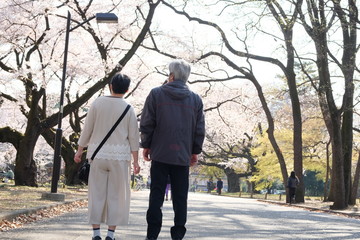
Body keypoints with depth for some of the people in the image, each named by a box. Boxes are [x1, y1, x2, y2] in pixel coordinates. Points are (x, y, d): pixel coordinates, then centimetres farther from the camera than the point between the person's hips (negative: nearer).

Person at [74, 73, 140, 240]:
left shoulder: (98, 103, 2)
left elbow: (87, 129, 2)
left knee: (97, 194, 6)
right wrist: (136, 161, 3)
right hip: (120, 155, -1)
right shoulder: (128, 108, 0)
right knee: (116, 195, 5)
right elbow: (133, 137, -1)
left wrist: (79, 151, 11)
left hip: (98, 154, 1)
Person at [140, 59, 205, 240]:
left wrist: (146, 145, 8)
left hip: (160, 153, -1)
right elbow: (200, 129, 7)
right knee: (180, 198, 6)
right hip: (183, 156, 2)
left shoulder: (156, 94, 0)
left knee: (156, 195, 2)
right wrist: (195, 151, 15)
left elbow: (146, 123, -1)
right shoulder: (195, 99, 7)